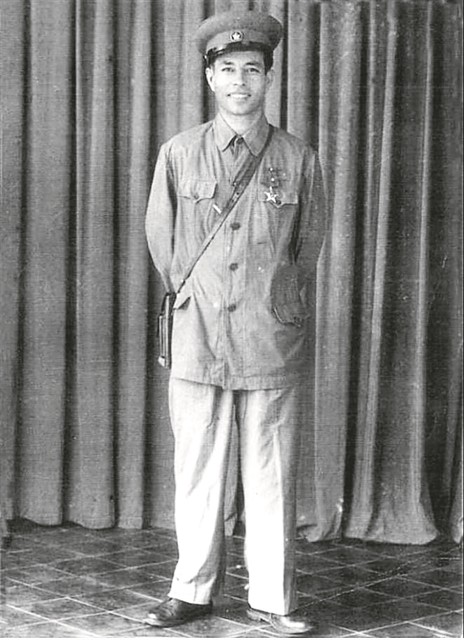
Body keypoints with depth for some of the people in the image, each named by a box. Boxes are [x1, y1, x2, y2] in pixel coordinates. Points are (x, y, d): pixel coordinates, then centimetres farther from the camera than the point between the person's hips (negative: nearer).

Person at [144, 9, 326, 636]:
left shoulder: (299, 160, 4)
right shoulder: (179, 154, 5)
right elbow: (161, 239, 14)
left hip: (274, 345, 0)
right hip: (199, 342, 0)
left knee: (272, 476, 3)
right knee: (197, 473, 5)